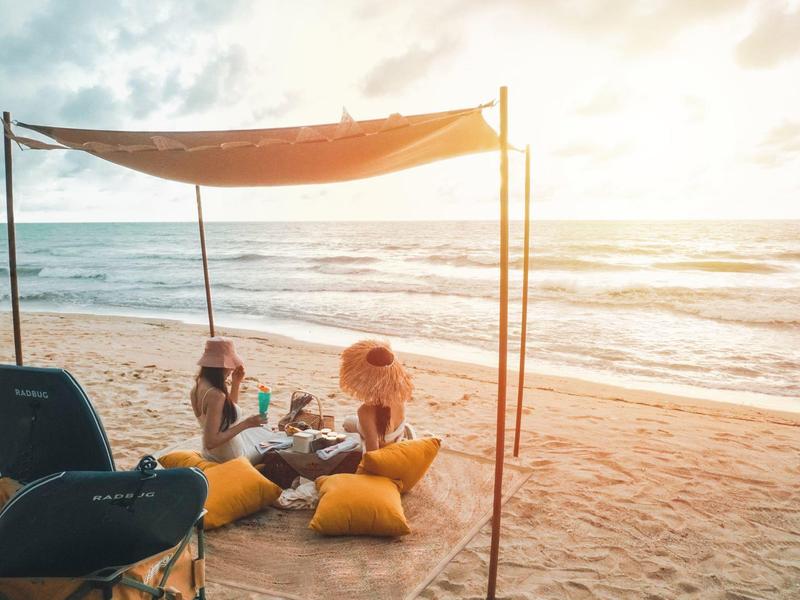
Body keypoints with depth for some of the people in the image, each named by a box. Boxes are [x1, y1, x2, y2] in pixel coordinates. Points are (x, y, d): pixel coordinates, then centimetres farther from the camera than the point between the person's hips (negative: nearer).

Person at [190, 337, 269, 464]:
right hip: (230, 459, -8)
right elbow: (210, 442, -32)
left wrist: (236, 384, 0)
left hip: (213, 453, 8)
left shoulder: (200, 385, -3)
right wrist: (246, 424, -30)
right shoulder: (215, 395, -33)